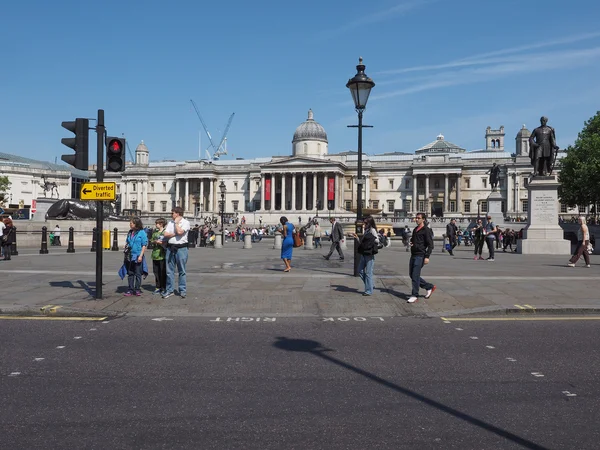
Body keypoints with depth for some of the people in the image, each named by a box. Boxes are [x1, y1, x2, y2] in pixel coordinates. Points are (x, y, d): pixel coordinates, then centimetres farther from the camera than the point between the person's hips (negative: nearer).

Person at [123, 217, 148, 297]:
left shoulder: (142, 232, -7)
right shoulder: (130, 233, 11)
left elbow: (144, 245, -8)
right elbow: (127, 242, 22)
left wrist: (141, 255, -13)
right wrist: (126, 246, 0)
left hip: (138, 256, -6)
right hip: (129, 256, 6)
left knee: (138, 273, 3)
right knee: (130, 273, 8)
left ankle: (137, 289, 12)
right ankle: (130, 289, 15)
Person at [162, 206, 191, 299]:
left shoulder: (186, 222, -2)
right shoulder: (170, 222, 14)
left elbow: (179, 232, -17)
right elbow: (166, 234, 4)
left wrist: (176, 222, -5)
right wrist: (175, 234, -8)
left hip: (181, 248, -5)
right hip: (170, 247, 5)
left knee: (182, 271, 2)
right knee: (169, 270, 7)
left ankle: (183, 290, 10)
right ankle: (170, 290, 14)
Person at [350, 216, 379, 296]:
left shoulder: (372, 230, -7)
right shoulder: (366, 230, 15)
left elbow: (377, 241, -12)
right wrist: (356, 237, 12)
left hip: (370, 254, -9)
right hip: (364, 254, 9)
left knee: (368, 273, -2)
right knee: (360, 271, 11)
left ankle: (369, 291, 7)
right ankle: (369, 285, 23)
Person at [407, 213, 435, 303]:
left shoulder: (426, 230, -8)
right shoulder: (415, 229, 16)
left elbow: (430, 245, -12)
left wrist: (427, 256, -19)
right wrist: (411, 242, 8)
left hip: (420, 256, -9)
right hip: (413, 255, 9)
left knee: (415, 276, -8)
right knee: (412, 275, 11)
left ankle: (414, 295, 2)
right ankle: (429, 287, 24)